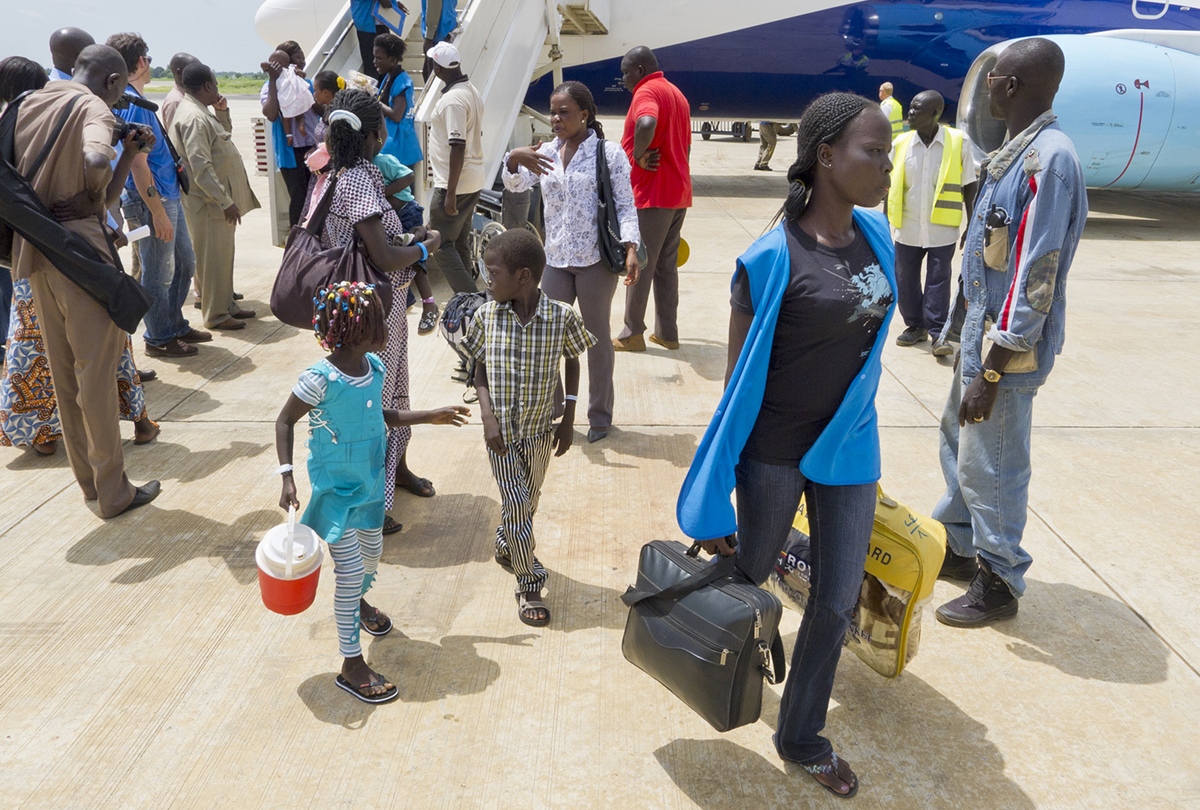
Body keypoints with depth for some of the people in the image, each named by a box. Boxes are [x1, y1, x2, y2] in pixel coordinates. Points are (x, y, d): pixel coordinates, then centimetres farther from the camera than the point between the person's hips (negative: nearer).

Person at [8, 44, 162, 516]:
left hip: (34, 249, 7)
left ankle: (88, 478, 27)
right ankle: (113, 492, 9)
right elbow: (97, 161, -30)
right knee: (97, 372, 0)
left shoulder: (28, 105, 14)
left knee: (64, 374, 14)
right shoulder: (93, 107, -9)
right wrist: (89, 197, -7)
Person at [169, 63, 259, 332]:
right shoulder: (193, 118, -20)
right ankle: (216, 316, 7)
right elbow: (201, 168, -26)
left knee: (224, 256, 18)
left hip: (219, 200, 11)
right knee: (213, 260, -2)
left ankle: (228, 305, 29)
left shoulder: (199, 112, 15)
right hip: (210, 204, -11)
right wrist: (225, 202, -25)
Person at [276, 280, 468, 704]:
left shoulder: (374, 366, -4)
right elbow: (285, 422, -14)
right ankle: (352, 665, 9)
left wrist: (431, 416, 14)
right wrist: (287, 478, -23)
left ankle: (358, 601, 58)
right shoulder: (320, 378, -25)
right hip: (334, 486, -7)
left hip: (369, 480, 7)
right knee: (350, 568, -5)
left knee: (372, 551, 24)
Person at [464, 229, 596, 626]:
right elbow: (480, 366, 2)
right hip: (501, 431, -1)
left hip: (540, 430, 1)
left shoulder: (561, 317, -14)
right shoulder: (486, 316, -10)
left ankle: (505, 545, 48)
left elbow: (572, 361, 2)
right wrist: (487, 415, -11)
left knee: (527, 503, 18)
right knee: (517, 506, -1)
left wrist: (569, 418, -1)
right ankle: (529, 585, 16)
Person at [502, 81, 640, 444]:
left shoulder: (609, 153, -5)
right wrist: (514, 159, -18)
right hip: (556, 259, 4)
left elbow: (625, 206, -6)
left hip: (596, 260, -4)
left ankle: (600, 416, 22)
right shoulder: (546, 153, 9)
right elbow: (515, 184, 3)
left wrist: (630, 247, -19)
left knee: (597, 338, 8)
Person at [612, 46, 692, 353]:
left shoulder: (647, 91, -12)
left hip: (651, 195, -9)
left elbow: (647, 124, -36)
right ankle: (667, 333, 17)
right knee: (666, 266, 12)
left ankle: (632, 334, 5)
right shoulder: (677, 94, 19)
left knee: (639, 265, -1)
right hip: (679, 193, 9)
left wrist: (639, 156, -21)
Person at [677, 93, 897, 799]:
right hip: (776, 452, -5)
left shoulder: (875, 234, 0)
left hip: (850, 449, 5)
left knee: (839, 601, 12)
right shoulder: (772, 260, -18)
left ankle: (801, 736, 33)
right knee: (752, 573, 16)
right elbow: (740, 379, -13)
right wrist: (712, 500, -9)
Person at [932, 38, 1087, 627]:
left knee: (992, 467, 2)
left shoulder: (1049, 159, -21)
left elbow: (1035, 277, -24)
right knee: (958, 441, 21)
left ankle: (998, 583, 19)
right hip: (983, 332, 10)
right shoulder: (1018, 153, 10)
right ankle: (957, 547, 38)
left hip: (1007, 346, -10)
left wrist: (992, 370, -23)